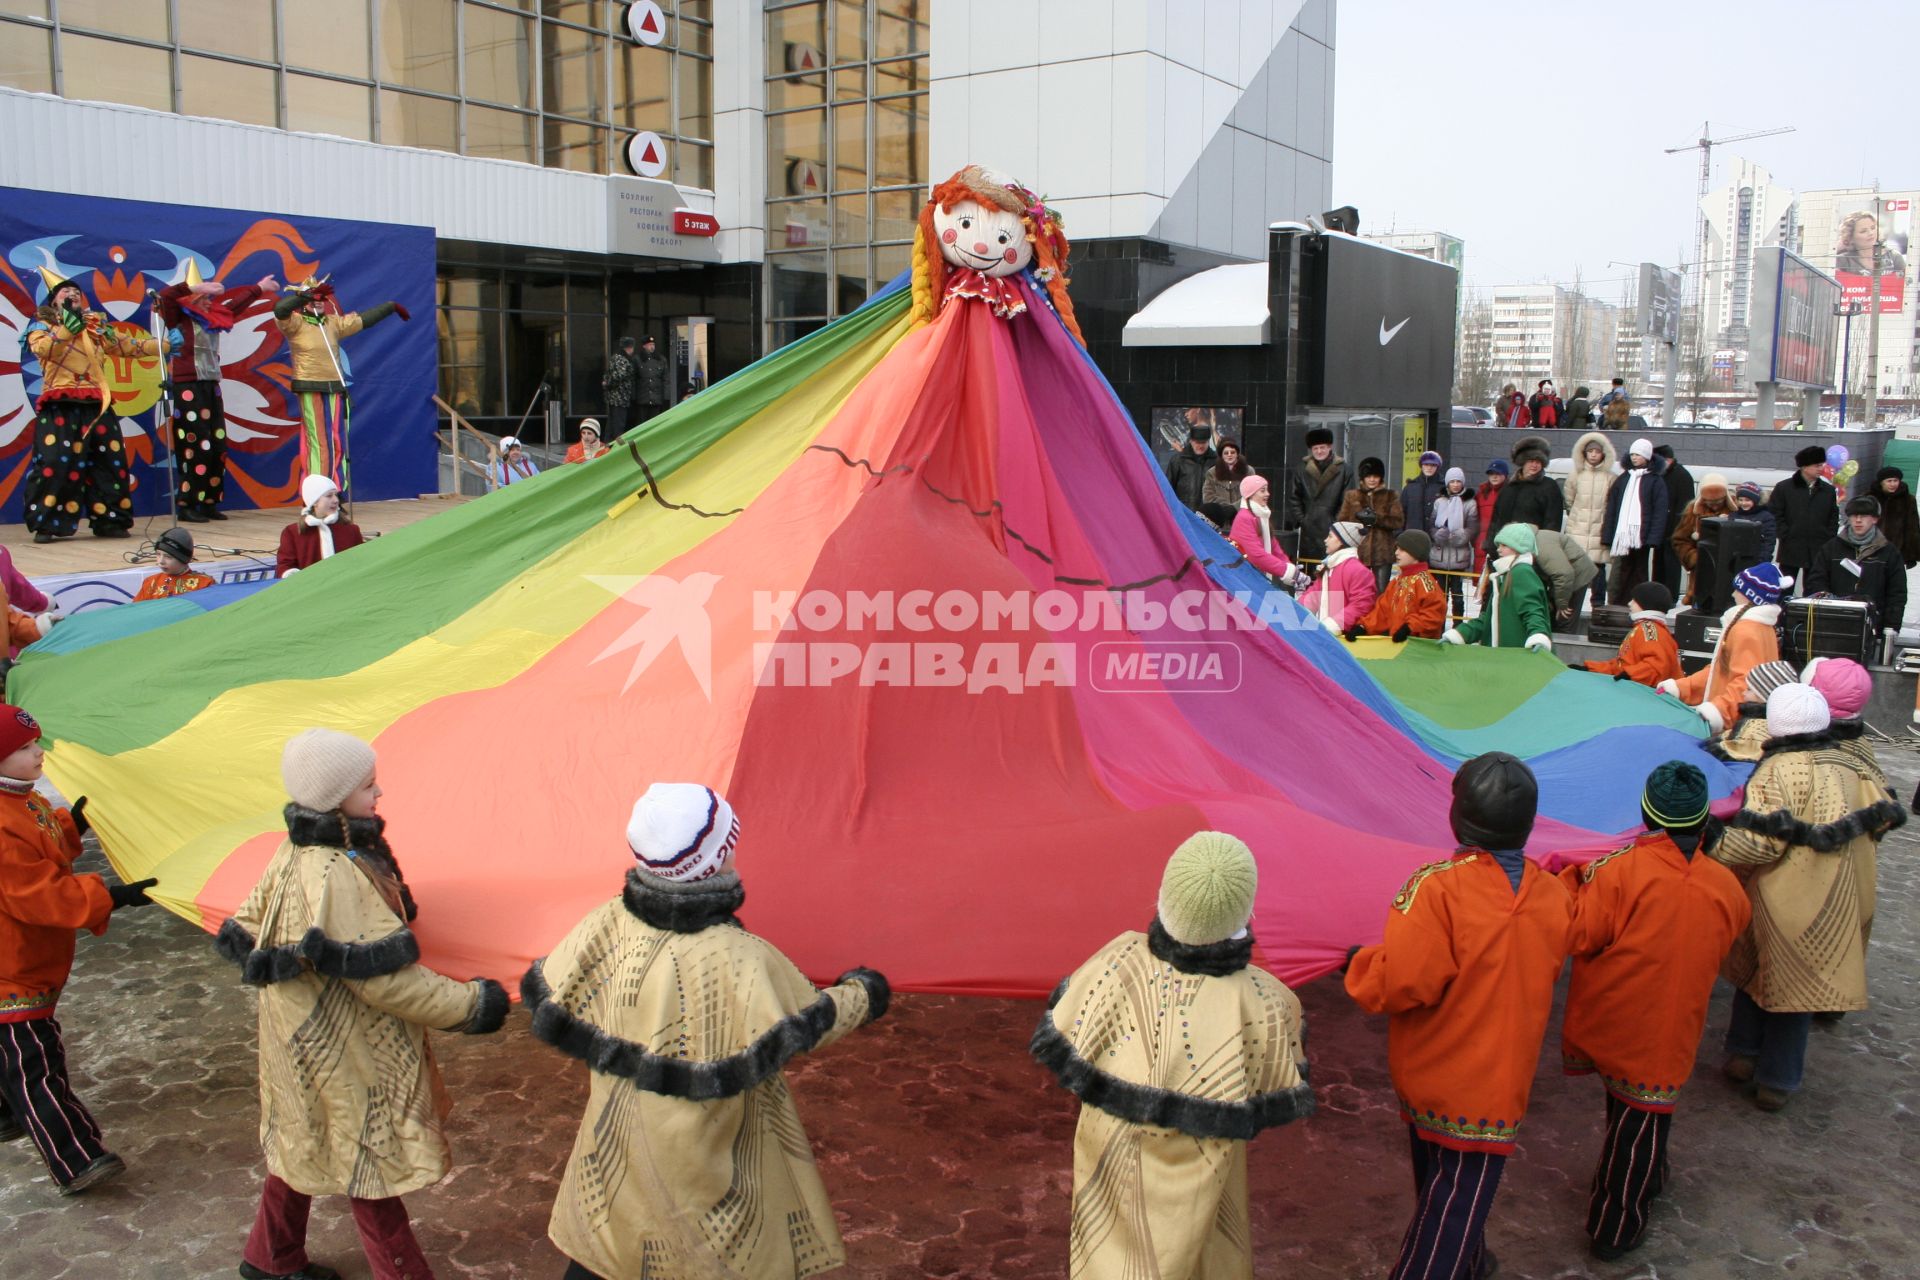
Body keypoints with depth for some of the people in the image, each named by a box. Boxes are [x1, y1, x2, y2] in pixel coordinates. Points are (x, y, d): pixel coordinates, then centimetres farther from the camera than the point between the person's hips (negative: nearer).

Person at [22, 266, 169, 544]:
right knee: (54, 463, -11)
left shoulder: (97, 327, 20)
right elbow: (42, 348, -10)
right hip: (59, 405, -4)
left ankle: (108, 521, 11)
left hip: (97, 405, 4)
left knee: (109, 462, 2)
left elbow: (128, 346, 18)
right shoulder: (42, 323, 10)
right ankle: (45, 524, -5)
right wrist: (68, 325, -20)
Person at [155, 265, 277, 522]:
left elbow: (236, 305, 29)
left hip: (211, 386, 7)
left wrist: (259, 289, 38)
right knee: (197, 447, -11)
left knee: (217, 447, 4)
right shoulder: (179, 319, -3)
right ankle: (185, 505, -6)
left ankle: (208, 503, 11)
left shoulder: (212, 320, 14)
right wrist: (196, 287, -26)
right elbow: (164, 296, -22)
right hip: (188, 388, -7)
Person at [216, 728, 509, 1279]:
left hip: (303, 1034, 10)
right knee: (371, 1160, 4)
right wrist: (471, 1005, -23)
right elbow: (385, 979, -29)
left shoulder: (294, 853, -2)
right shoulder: (337, 876, -31)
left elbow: (250, 924, 11)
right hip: (344, 1051, -10)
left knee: (303, 1140, 26)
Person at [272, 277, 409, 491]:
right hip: (311, 392, -6)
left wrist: (391, 307, 29)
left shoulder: (333, 322, 14)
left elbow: (362, 320, 23)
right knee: (318, 443, -8)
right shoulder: (295, 323, -4)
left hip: (336, 391, 6)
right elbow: (280, 309, -23)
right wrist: (309, 294, -26)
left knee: (338, 444, 8)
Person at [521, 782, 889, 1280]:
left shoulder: (604, 928, -16)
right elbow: (810, 1024, -20)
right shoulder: (741, 963, -29)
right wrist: (861, 995, 0)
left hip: (618, 1146, 5)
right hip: (709, 1159, -4)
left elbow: (544, 997, -3)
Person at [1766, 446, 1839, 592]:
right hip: (1791, 550, -3)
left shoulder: (1828, 490, 8)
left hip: (1818, 551, 3)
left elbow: (1834, 518, 11)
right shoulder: (1783, 488, -1)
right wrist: (1787, 536, -10)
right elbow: (1775, 515, -4)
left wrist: (1828, 540, 0)